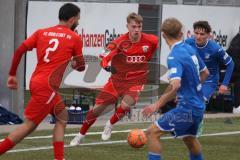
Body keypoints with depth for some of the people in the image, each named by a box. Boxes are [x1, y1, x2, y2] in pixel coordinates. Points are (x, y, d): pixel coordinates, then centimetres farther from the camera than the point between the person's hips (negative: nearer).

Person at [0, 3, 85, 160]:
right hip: (47, 86, -7)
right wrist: (74, 64, 31)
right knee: (29, 125, -5)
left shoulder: (41, 32, 12)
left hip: (36, 81, 7)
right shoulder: (75, 38, 0)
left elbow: (19, 50, 3)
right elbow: (81, 67, 8)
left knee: (62, 116, 18)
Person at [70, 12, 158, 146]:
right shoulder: (121, 42, -15)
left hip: (136, 80, 0)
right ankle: (81, 135, 23)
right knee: (98, 108, 0)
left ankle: (110, 125, 5)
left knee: (126, 105, -28)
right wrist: (107, 66, -44)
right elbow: (104, 59, -21)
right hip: (118, 78, 0)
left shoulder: (150, 41, -11)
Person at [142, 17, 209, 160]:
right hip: (198, 105, 8)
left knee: (153, 133, -7)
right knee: (189, 138, 29)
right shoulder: (190, 49, 4)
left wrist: (158, 104, -25)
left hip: (187, 108, -8)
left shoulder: (175, 56, -20)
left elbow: (175, 85, -32)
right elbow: (205, 73, 18)